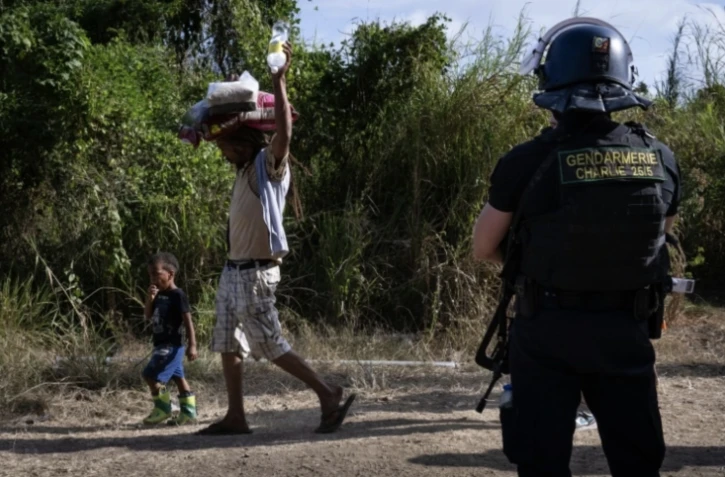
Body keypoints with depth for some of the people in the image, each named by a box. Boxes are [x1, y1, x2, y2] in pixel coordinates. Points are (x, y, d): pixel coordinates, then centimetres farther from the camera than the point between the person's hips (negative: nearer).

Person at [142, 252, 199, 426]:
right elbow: (148, 316, 12)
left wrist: (192, 345, -19)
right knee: (178, 377, 10)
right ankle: (188, 413, 14)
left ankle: (162, 408, -1)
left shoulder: (178, 295, -14)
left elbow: (188, 321, -16)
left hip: (172, 345, -9)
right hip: (161, 344, 9)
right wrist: (150, 299, -6)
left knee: (152, 375, -12)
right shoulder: (159, 295, 11)